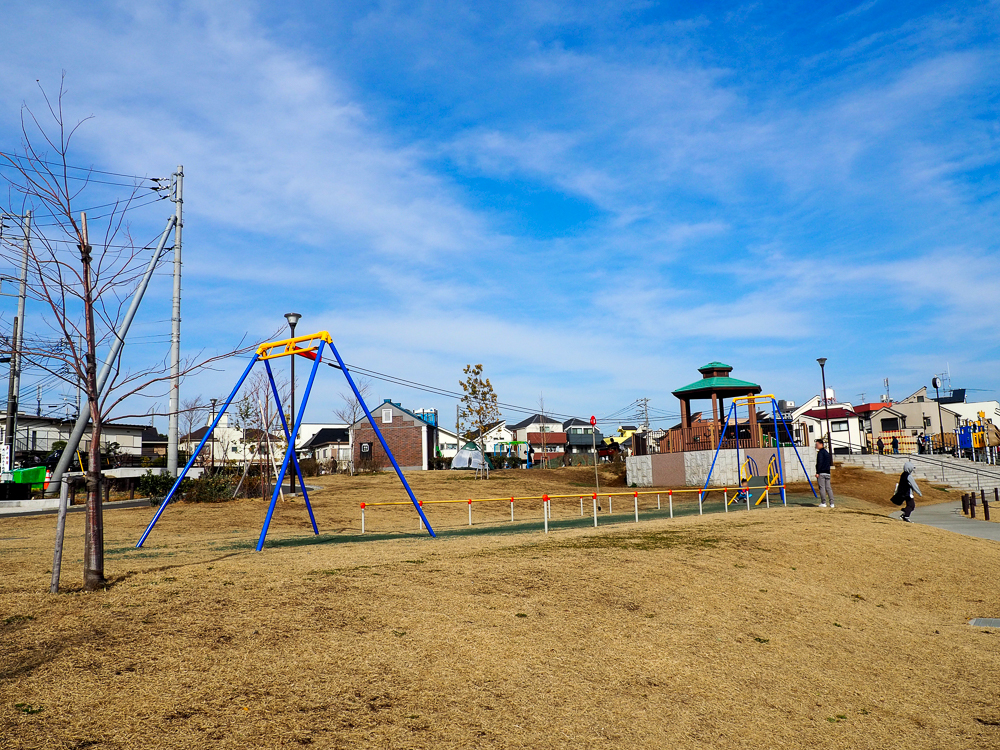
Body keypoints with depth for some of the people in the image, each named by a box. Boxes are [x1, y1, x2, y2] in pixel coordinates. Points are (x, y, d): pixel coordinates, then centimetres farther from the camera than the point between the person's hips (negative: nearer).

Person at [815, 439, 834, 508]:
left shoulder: (820, 452, -7)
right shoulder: (827, 452, 19)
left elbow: (819, 463, -15)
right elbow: (830, 463, 23)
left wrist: (817, 472, -15)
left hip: (821, 473, -8)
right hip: (827, 473, 8)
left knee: (822, 487, -7)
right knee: (828, 488, 7)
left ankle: (823, 503, -9)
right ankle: (831, 503, 3)